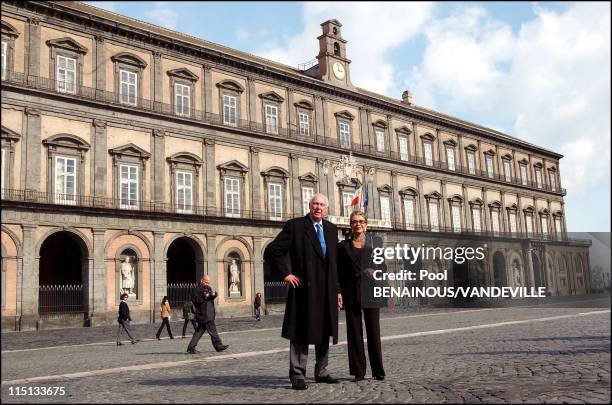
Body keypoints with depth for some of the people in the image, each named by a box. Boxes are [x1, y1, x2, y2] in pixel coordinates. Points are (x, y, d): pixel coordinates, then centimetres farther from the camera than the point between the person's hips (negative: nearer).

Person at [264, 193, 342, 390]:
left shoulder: (331, 229, 13)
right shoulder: (295, 225, -5)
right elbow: (272, 251, -7)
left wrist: (337, 289, 13)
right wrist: (285, 274, -9)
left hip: (327, 291, 6)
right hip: (304, 289, -6)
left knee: (324, 333, 13)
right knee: (300, 334, 0)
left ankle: (321, 372, 25)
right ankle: (297, 375, 8)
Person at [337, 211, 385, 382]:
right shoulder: (343, 246, 9)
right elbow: (339, 273, 6)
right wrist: (339, 292, -3)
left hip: (370, 293, 0)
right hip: (351, 294, 0)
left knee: (374, 332, 1)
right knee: (354, 333, 2)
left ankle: (378, 371, 10)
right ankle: (358, 371, 9)